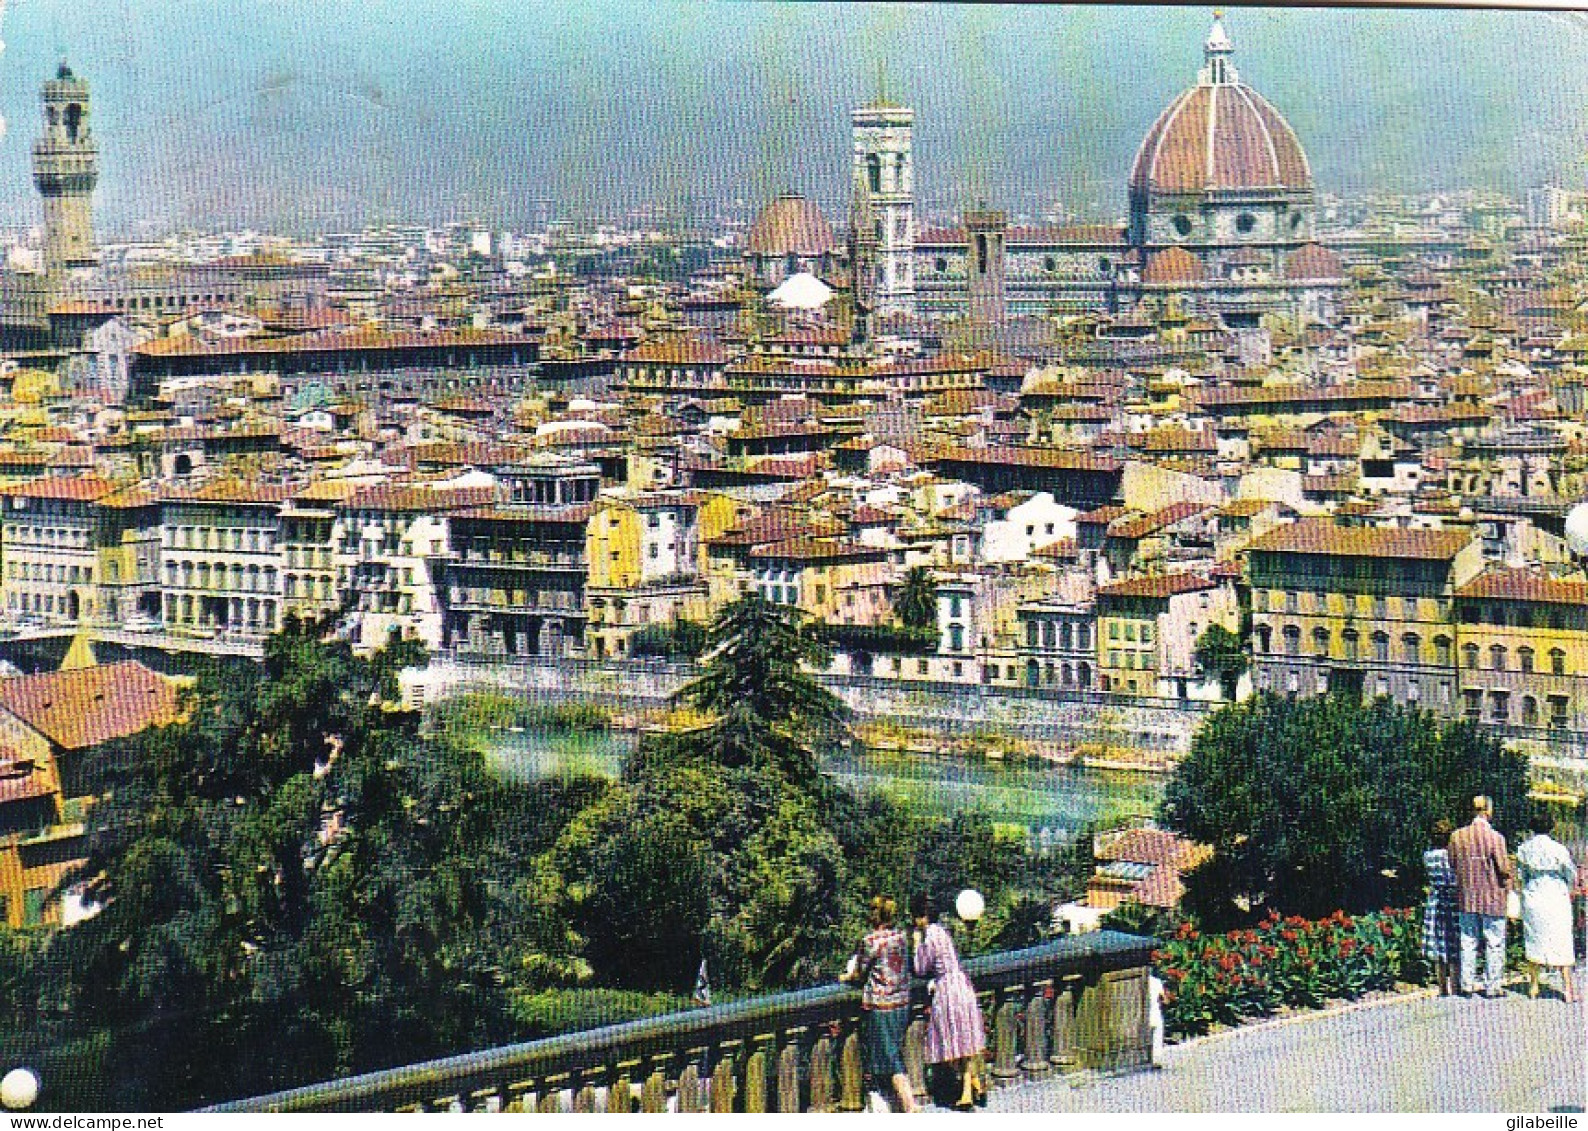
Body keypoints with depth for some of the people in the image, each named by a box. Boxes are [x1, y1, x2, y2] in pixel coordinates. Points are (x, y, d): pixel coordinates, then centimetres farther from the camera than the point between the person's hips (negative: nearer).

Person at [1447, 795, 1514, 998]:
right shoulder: (1495, 838, -16)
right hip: (1492, 898, -4)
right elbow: (1504, 868, -14)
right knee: (1494, 943, 5)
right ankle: (1491, 986, 6)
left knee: (1468, 942, 13)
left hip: (1466, 897, 4)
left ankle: (1467, 983, 15)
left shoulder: (1457, 836, -2)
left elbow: (1453, 864, 8)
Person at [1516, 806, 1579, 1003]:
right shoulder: (1557, 849, -15)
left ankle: (1533, 986, 19)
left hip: (1532, 897, 3)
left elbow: (1520, 874, 6)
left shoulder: (1523, 848, -4)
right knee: (1562, 942, 5)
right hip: (1556, 897, -3)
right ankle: (1567, 987, 7)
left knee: (1533, 941, 13)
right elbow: (1572, 875, -5)